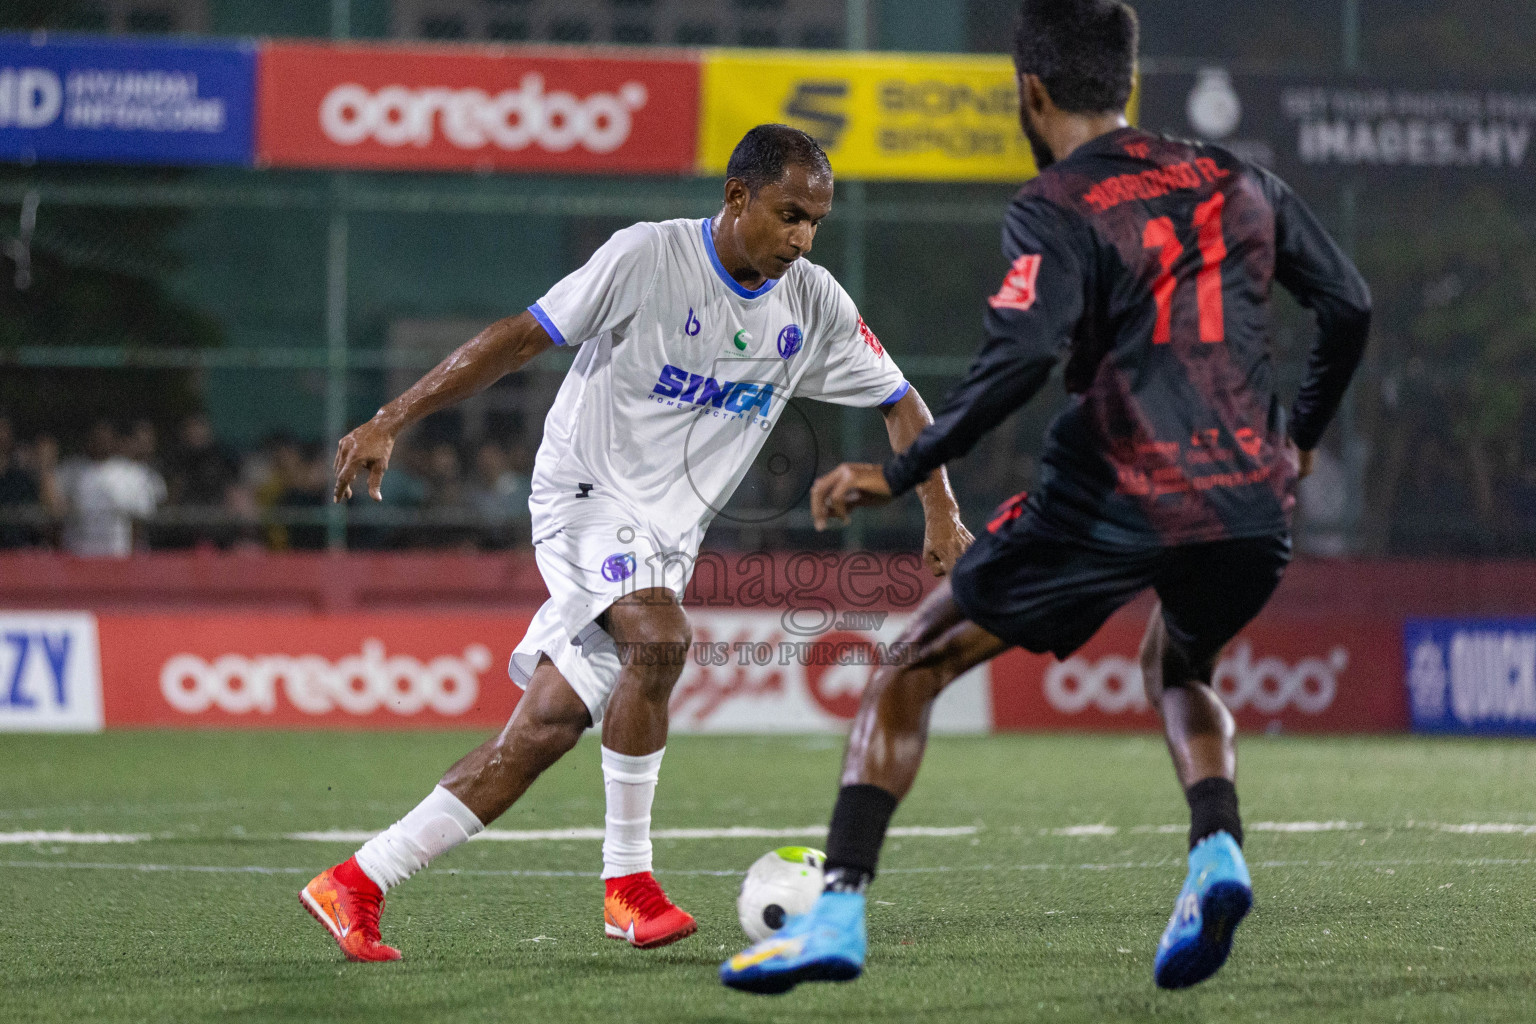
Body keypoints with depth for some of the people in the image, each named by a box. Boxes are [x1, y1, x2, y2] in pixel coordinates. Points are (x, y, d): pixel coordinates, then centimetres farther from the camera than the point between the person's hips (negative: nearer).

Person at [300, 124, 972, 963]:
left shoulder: (813, 306, 2)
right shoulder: (649, 257, -14)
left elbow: (900, 403, 12)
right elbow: (523, 336, -12)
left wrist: (941, 517, -1)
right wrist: (389, 423, -14)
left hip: (666, 538, 6)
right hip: (587, 494, -6)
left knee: (545, 730, -3)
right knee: (659, 640, -33)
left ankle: (356, 885, 4)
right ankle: (629, 884, -22)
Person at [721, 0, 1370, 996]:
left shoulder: (1058, 207, -3)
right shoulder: (1236, 181, 15)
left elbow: (1023, 356, -17)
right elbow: (1350, 307, 15)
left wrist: (900, 472, -10)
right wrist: (1300, 440, 29)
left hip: (1115, 495, -5)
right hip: (1252, 505, 5)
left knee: (911, 668, 9)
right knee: (1177, 670, 35)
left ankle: (839, 911, -3)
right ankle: (1217, 849, 6)